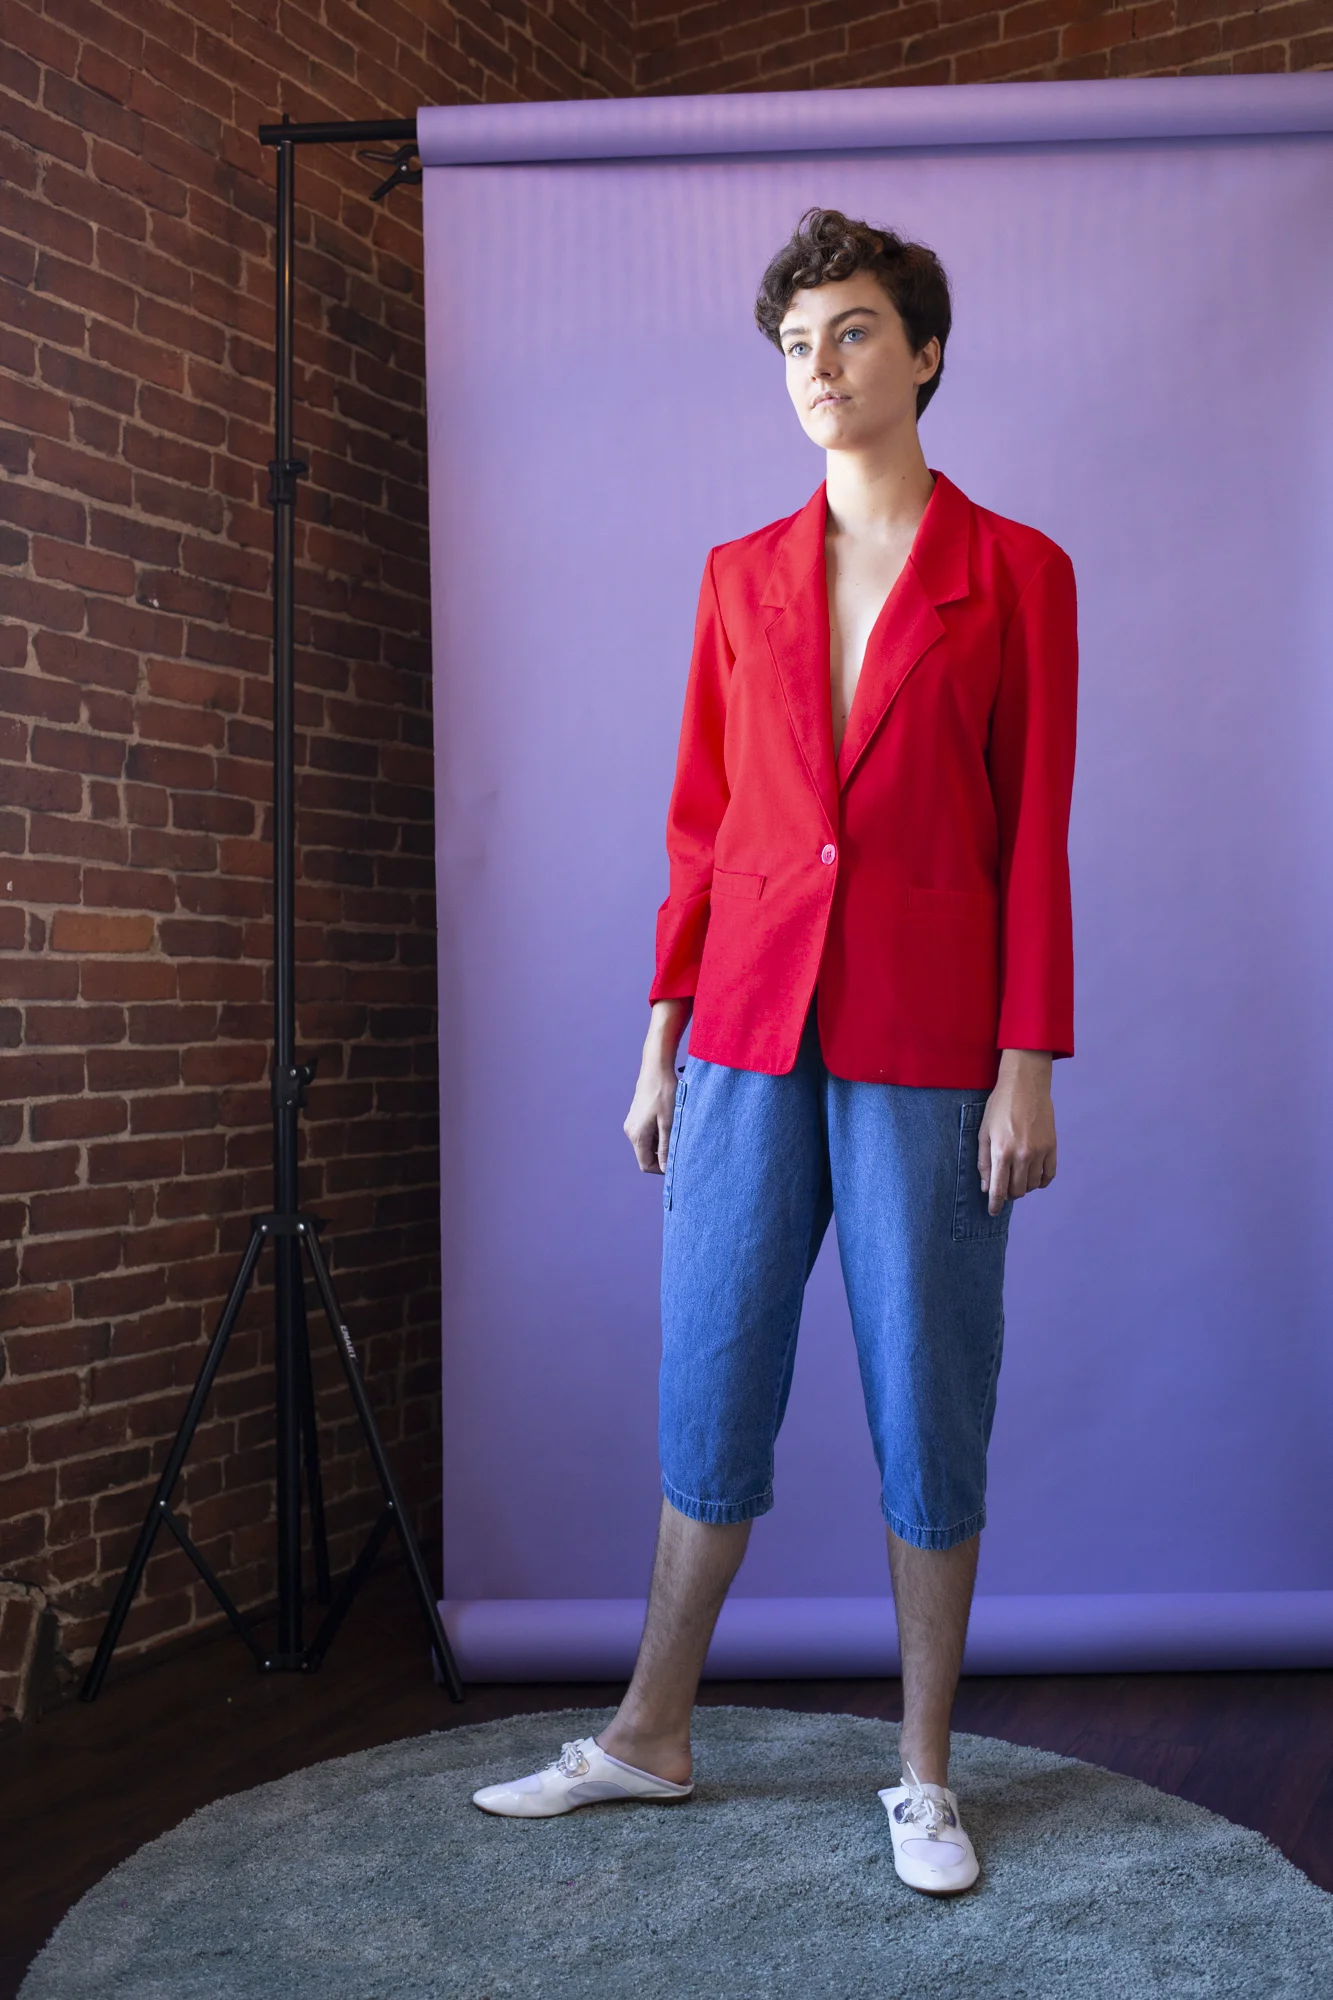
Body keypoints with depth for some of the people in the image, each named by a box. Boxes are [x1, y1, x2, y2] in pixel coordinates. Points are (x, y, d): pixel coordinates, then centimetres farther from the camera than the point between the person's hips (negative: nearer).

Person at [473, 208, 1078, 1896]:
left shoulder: (1014, 572, 2)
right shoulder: (741, 576, 12)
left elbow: (1038, 836, -1)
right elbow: (700, 822, 11)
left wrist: (1028, 1068, -8)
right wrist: (662, 1042, 8)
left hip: (926, 1039, -3)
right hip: (752, 1026, 3)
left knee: (926, 1408, 5)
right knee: (709, 1390, 10)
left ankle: (925, 1774, 23)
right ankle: (649, 1736, 28)